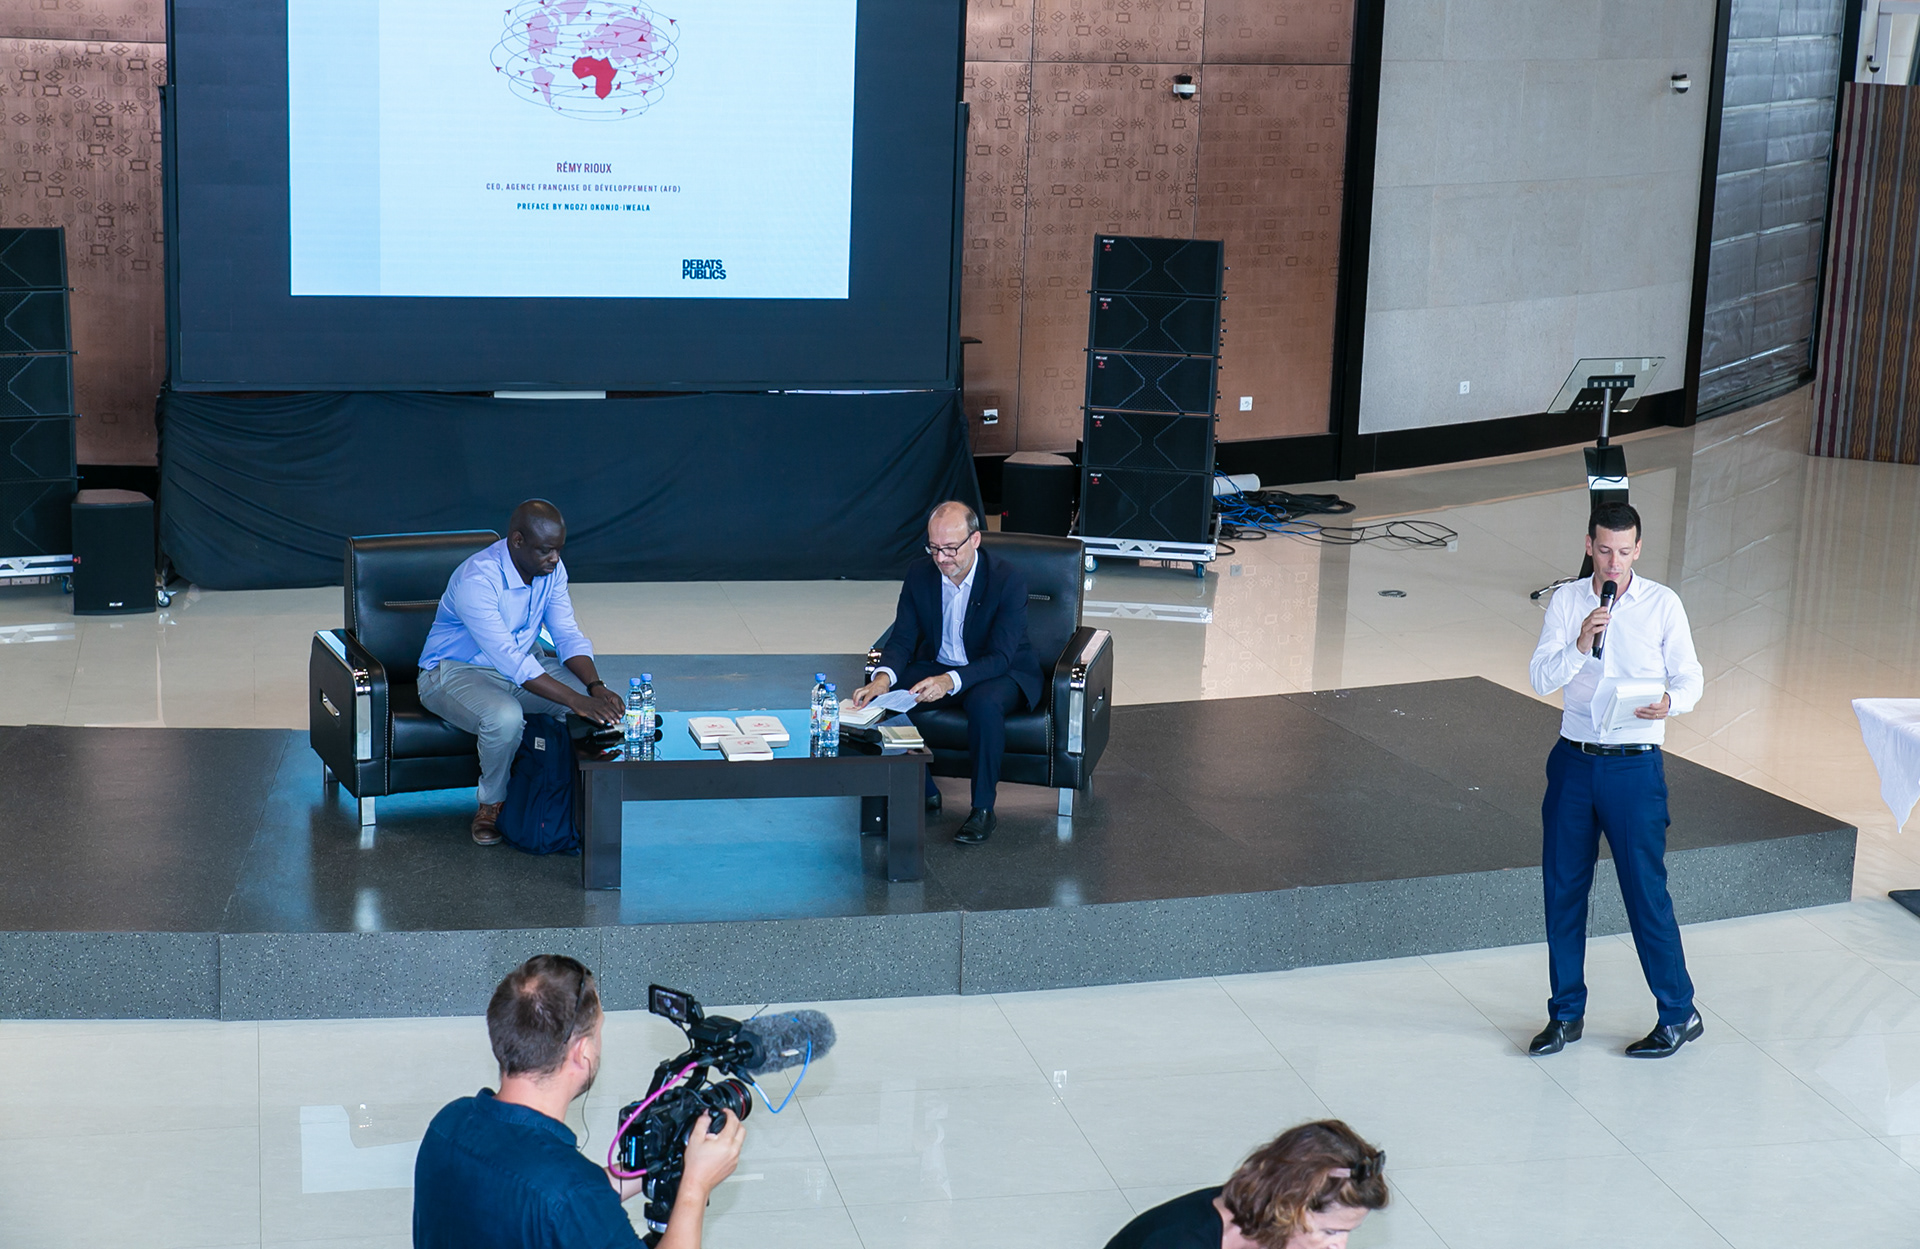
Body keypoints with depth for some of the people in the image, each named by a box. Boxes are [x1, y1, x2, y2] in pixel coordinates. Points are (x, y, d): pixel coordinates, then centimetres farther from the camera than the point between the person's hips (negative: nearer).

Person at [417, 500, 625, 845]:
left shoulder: (551, 570, -8)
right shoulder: (476, 580, -31)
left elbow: (568, 635, -4)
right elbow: (510, 661, -38)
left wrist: (596, 687, -24)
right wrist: (576, 700, -43)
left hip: (524, 664, 7)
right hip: (456, 672, -6)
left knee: (600, 702, -18)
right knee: (505, 717, -39)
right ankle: (492, 803, -11)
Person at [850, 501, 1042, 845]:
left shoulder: (1008, 581, -21)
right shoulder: (919, 577, -7)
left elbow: (1000, 657, -26)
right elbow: (902, 639, -6)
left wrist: (951, 681, -43)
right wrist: (884, 677, -30)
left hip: (1002, 672, -4)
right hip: (936, 666, 5)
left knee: (985, 704, -39)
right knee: (884, 696, -22)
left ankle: (983, 809, -24)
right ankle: (922, 792, -4)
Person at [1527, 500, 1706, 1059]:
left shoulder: (1662, 604, -3)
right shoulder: (1567, 601, 3)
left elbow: (1691, 678, 0)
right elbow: (1541, 678, -4)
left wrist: (1670, 702, -22)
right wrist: (1580, 645, -22)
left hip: (1635, 766, -3)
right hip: (1573, 761, 3)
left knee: (1646, 891, -2)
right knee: (1563, 888, 8)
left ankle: (1678, 1014, 12)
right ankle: (1566, 1012, 21)